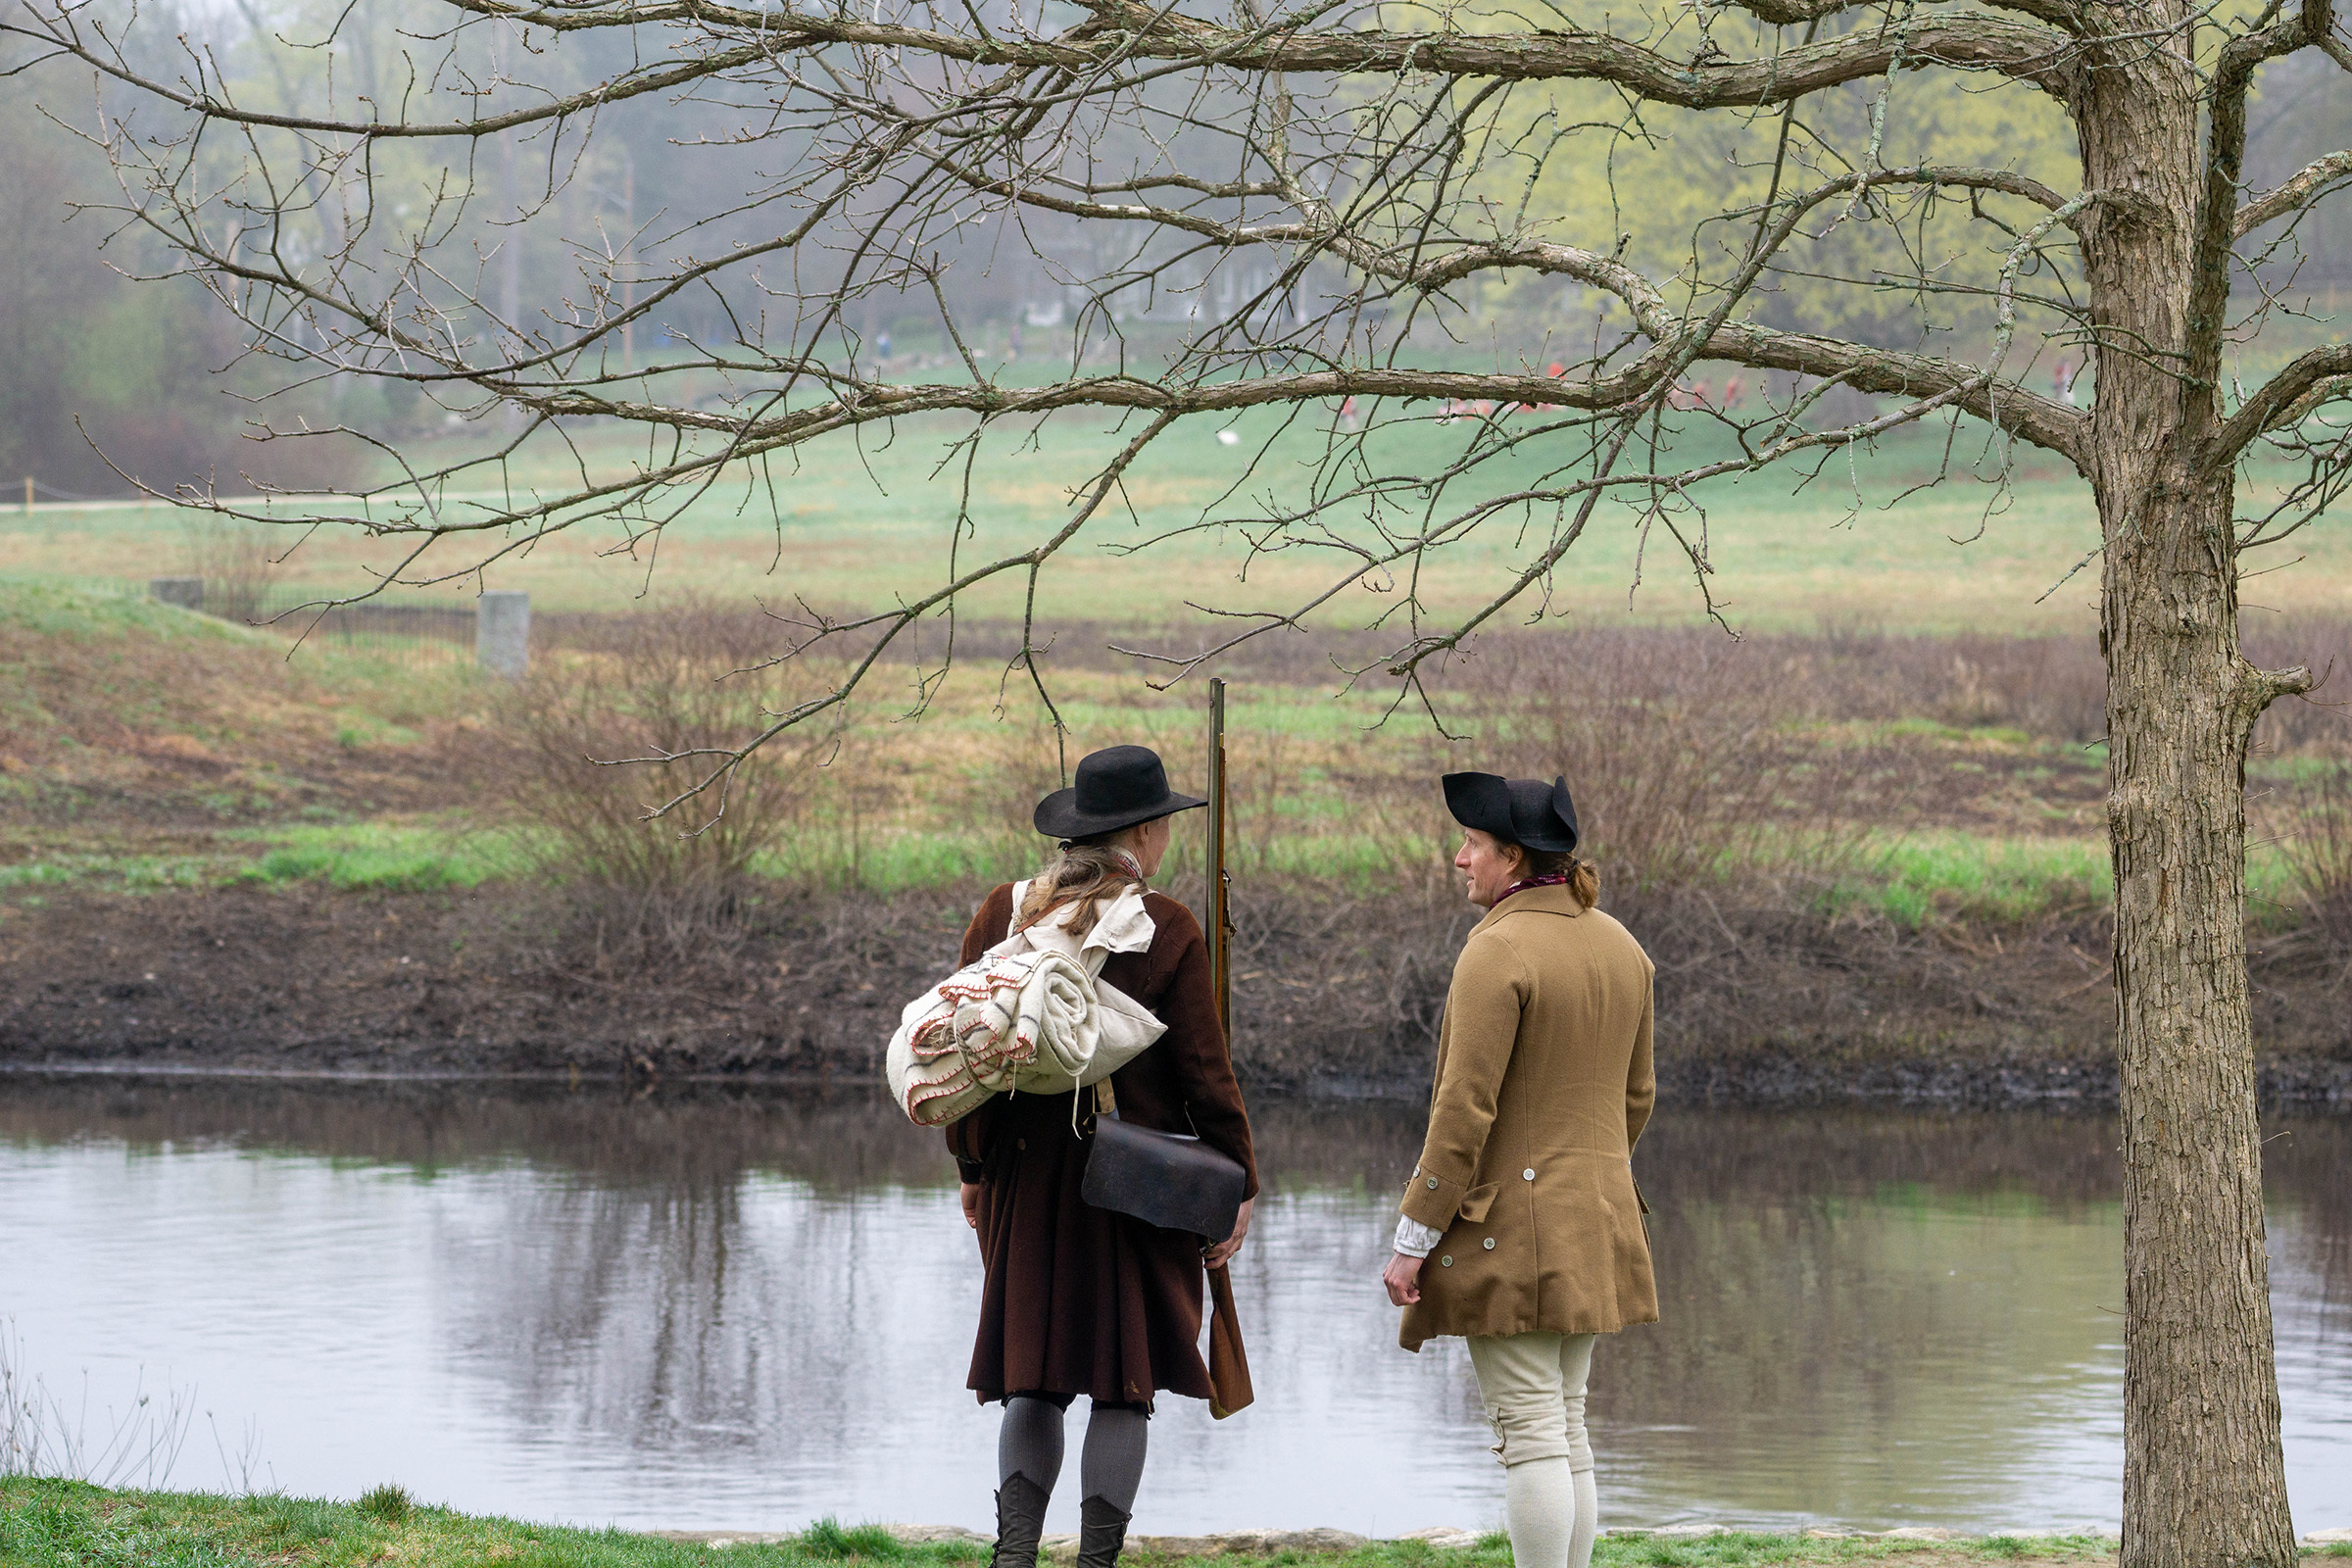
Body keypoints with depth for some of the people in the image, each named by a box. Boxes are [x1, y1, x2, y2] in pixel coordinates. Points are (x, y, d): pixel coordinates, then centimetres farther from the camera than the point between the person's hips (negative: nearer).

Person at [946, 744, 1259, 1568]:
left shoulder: (1003, 914, 2)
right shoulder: (1167, 930, -9)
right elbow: (1204, 1072, -7)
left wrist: (972, 1168, 16)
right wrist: (1237, 1186, 2)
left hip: (1025, 1171, 4)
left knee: (1034, 1381, 10)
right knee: (1124, 1384, 5)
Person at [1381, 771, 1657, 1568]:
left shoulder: (1498, 950, -16)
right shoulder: (1619, 945, 8)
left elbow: (1466, 1110, -19)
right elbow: (1635, 1094, 16)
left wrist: (1413, 1241, -14)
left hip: (1508, 1225, -8)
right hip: (1597, 1227, 8)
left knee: (1532, 1433, -5)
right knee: (1565, 1428, 14)